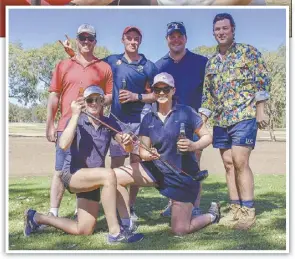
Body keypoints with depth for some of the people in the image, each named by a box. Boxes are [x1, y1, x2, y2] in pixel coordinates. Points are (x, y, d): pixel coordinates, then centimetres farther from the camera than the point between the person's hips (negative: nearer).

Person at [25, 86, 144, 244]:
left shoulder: (109, 123, 4)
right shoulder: (77, 121, -6)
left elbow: (126, 146, -6)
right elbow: (63, 145, -25)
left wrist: (127, 141, -29)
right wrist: (75, 115, -25)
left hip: (93, 180, 6)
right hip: (71, 174, -6)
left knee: (84, 231, 4)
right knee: (108, 175, -34)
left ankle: (36, 218, 23)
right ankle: (115, 232, -29)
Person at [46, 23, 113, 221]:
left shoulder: (104, 67, 8)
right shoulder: (63, 65, 10)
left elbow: (111, 96, 9)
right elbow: (54, 96, 7)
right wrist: (50, 125, 2)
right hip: (67, 126, 0)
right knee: (61, 170, 0)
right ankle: (53, 212, 3)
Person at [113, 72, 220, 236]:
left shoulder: (186, 113, -11)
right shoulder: (148, 119, 1)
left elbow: (207, 137, -4)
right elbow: (143, 150, 2)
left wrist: (193, 146, -25)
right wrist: (148, 155, -22)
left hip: (184, 175, -4)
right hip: (156, 169, 4)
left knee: (180, 230, -1)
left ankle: (212, 215, 29)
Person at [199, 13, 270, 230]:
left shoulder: (248, 52, 0)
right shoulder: (211, 62, 16)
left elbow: (262, 80, -4)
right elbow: (208, 94, 18)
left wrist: (260, 110, -10)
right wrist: (201, 121, 12)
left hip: (244, 116, -6)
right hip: (220, 121, 6)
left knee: (240, 163, -12)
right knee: (228, 164, 5)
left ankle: (248, 212, -5)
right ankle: (235, 209, 11)